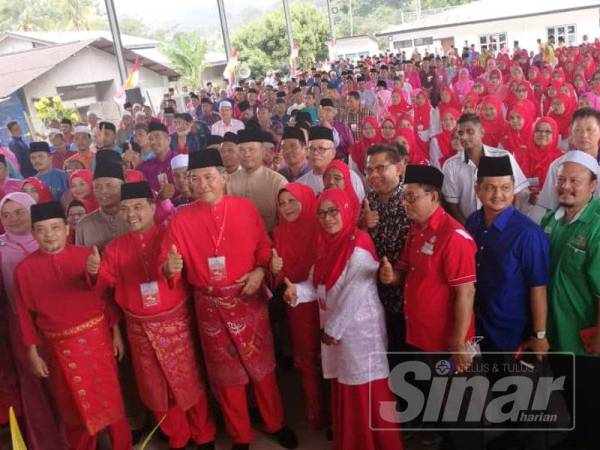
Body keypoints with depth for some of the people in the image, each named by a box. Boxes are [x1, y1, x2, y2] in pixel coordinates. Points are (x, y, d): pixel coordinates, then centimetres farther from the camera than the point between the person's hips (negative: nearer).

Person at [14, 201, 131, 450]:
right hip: (59, 346, 1)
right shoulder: (24, 269, -5)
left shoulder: (87, 255, -7)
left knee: (110, 398, 10)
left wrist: (116, 333, 1)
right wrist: (33, 354, 1)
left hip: (97, 338, 0)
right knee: (74, 406, 16)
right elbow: (25, 314, 0)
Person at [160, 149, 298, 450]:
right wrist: (170, 268, -31)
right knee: (226, 373, 15)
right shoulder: (181, 220, -7)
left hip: (249, 299, 0)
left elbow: (264, 248, 1)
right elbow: (167, 265, -9)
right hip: (210, 306, 0)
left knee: (261, 366, 15)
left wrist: (260, 271, -17)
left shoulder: (246, 208, -5)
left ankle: (276, 424, 38)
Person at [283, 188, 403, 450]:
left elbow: (353, 297, -21)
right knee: (343, 391, 19)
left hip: (360, 330, -8)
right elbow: (318, 285, 7)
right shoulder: (327, 244, 6)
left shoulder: (359, 248, -18)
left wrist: (333, 329, -14)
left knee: (365, 395, 3)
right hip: (334, 329, 8)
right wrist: (297, 292, -13)